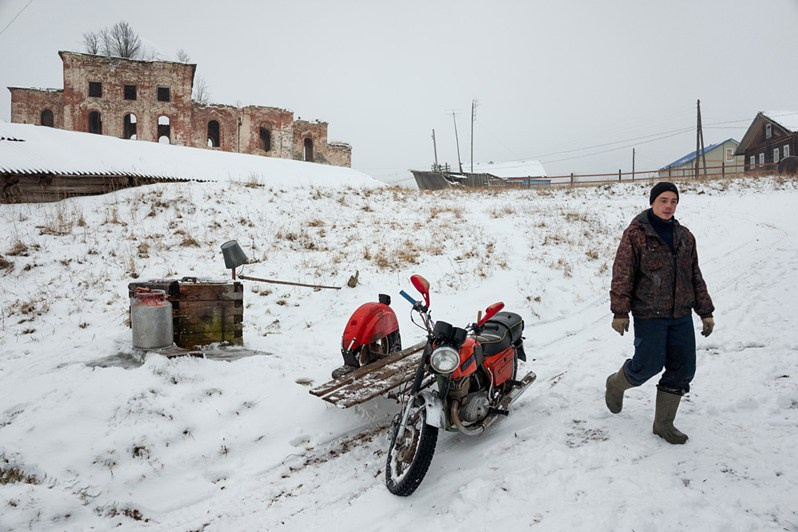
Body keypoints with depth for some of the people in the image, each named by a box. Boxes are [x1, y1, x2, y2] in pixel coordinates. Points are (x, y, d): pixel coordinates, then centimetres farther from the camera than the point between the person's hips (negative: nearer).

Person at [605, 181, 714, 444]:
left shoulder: (684, 236, 12)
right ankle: (616, 384, 27)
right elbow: (622, 275, -10)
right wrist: (620, 311, -14)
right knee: (649, 364, -7)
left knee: (683, 368, 5)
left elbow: (695, 277, 17)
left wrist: (705, 312, 16)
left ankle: (664, 424, 19)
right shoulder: (635, 234, -6)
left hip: (681, 315, 6)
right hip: (649, 314, -6)